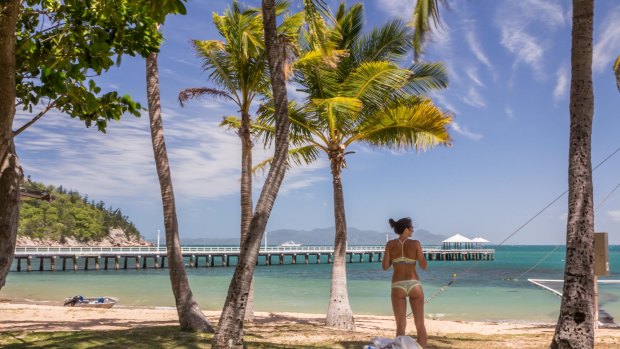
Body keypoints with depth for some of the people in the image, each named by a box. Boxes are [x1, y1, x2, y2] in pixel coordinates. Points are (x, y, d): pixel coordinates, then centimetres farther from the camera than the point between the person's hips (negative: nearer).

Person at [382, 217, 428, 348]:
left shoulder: (390, 244, 0)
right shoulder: (415, 243, -5)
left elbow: (385, 266, 2)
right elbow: (424, 266, -2)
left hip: (398, 286, 1)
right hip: (414, 284, -1)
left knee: (401, 326, 5)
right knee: (420, 324, 10)